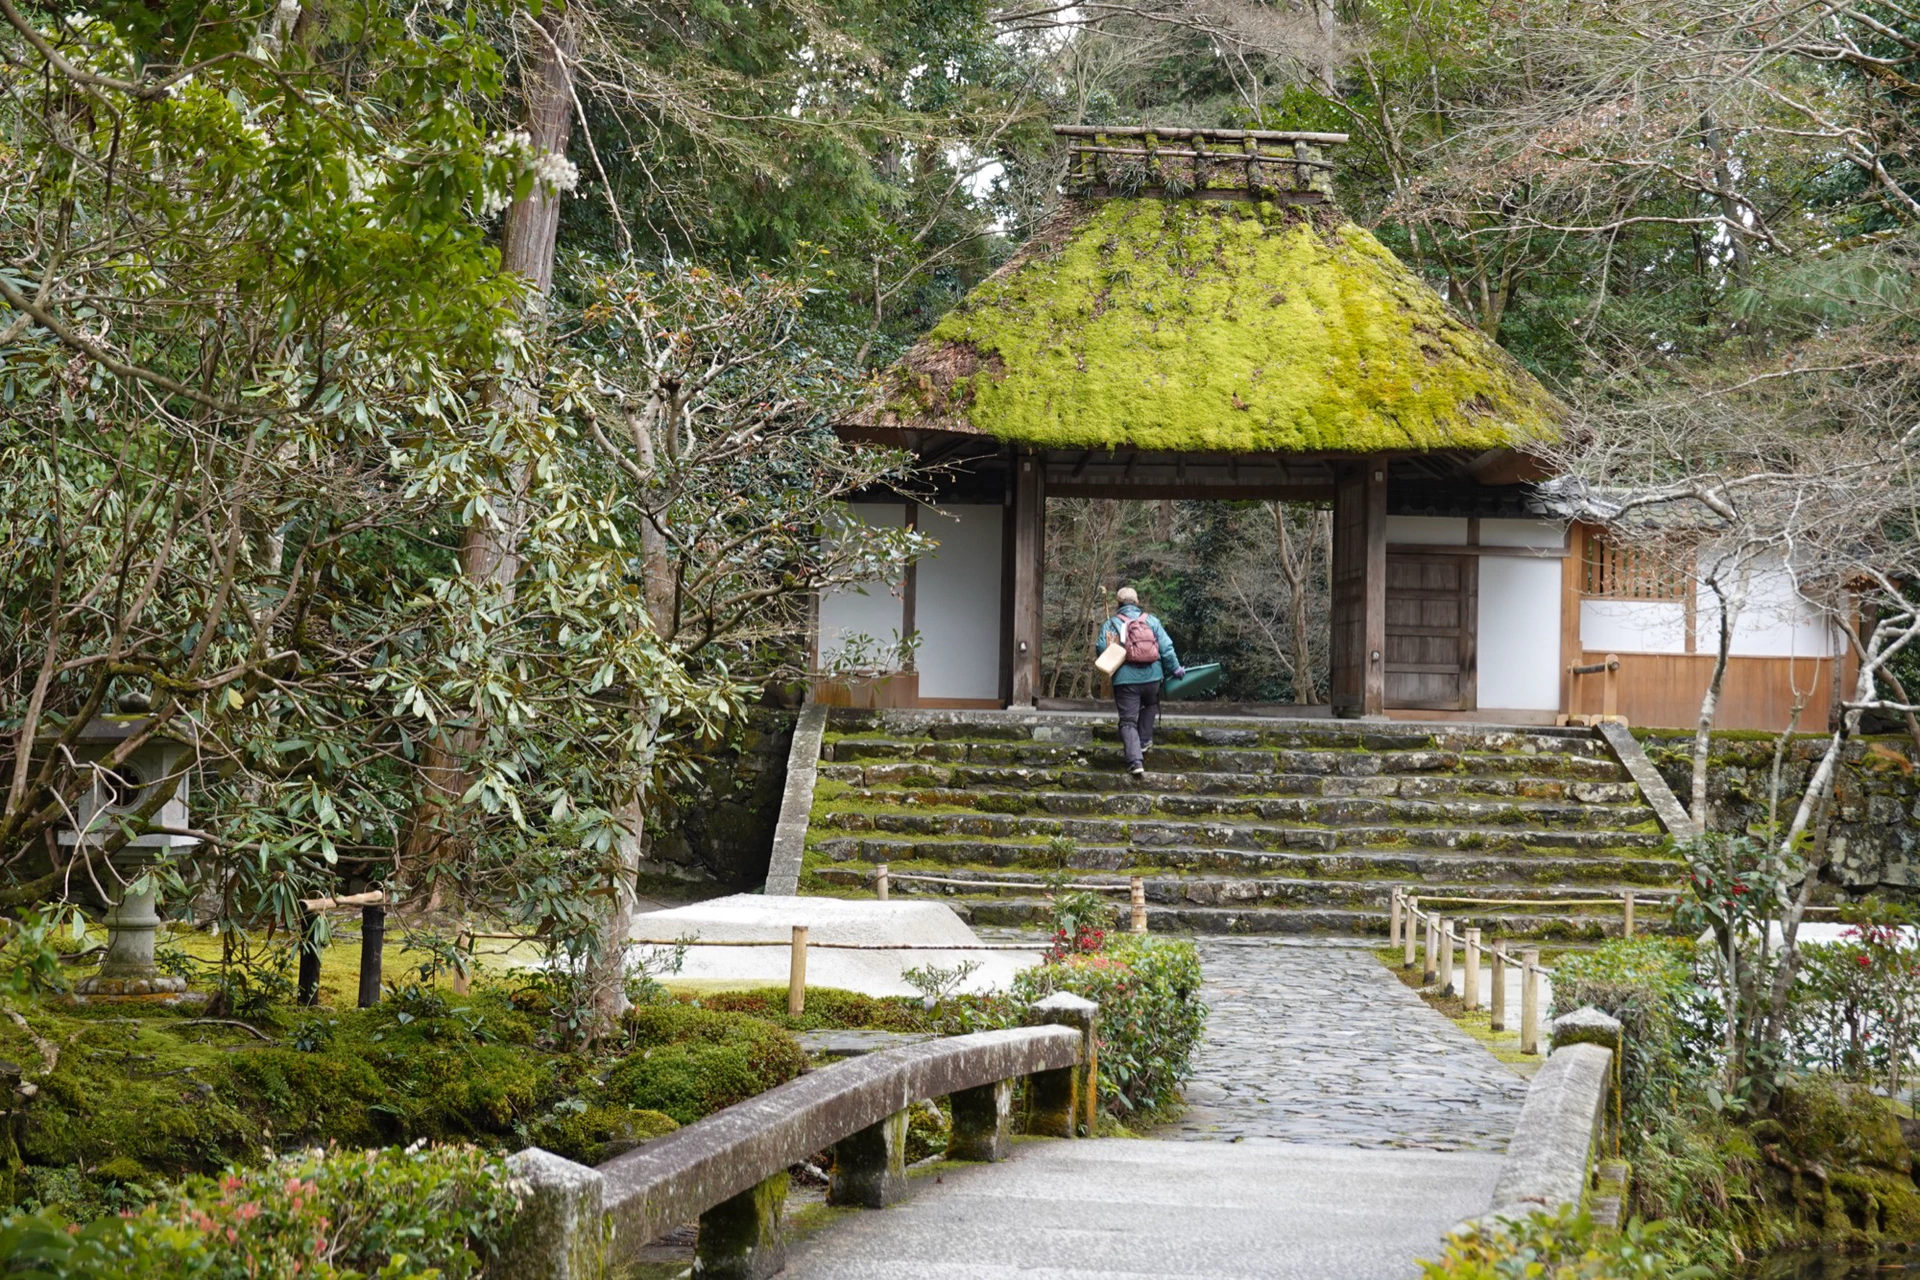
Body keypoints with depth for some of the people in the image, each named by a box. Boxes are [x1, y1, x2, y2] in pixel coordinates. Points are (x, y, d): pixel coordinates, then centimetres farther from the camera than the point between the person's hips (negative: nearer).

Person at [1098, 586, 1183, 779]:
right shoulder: (1152, 621, 6)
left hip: (1125, 679, -2)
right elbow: (1166, 648, 4)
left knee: (1128, 721, -1)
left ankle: (1136, 761, -14)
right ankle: (1144, 741, 33)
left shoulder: (1111, 624, 0)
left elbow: (1101, 648, -8)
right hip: (1151, 676, 2)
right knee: (1150, 705, 34)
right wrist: (1175, 669, 15)